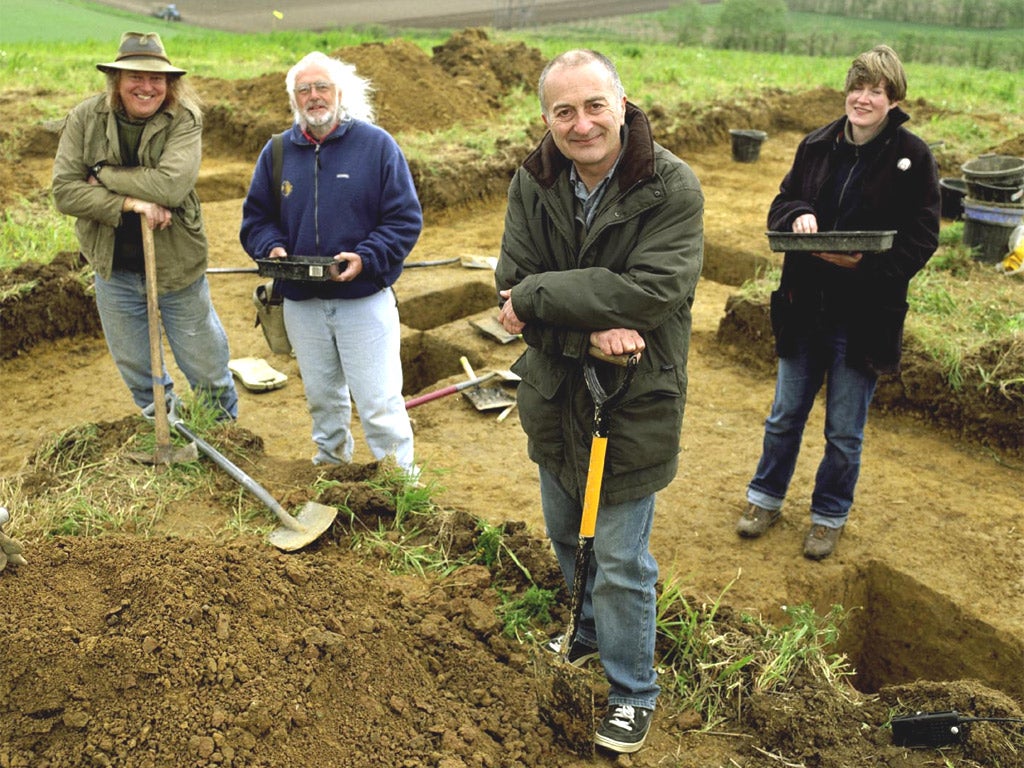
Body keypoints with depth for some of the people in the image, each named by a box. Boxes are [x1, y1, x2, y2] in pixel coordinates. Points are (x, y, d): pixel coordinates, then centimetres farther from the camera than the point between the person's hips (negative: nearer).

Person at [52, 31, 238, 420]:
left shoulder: (184, 119, -14)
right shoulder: (85, 118, -6)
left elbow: (171, 185, -29)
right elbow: (64, 190, -12)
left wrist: (103, 175, -18)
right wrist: (130, 202, -24)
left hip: (177, 268, -2)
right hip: (115, 272, 3)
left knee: (209, 374, 12)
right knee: (139, 378, 20)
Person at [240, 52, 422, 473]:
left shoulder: (377, 145, -4)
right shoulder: (277, 152, 7)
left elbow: (405, 218, -6)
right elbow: (255, 217, 13)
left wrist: (366, 258, -19)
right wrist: (272, 248, -9)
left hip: (365, 300, -4)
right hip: (301, 302, 4)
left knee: (378, 402, -3)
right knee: (321, 397, 19)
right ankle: (330, 463, 40)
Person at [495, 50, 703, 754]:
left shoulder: (672, 187, -19)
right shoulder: (533, 184, -5)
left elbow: (654, 289, -30)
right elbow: (514, 284, -11)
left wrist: (536, 297, -26)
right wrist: (590, 330, -28)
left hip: (634, 404, -5)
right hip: (555, 396, 6)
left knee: (621, 564, 5)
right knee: (567, 536, 25)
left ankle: (633, 693, 28)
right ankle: (594, 632, 53)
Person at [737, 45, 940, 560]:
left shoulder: (912, 158, -8)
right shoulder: (817, 145, 1)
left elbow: (922, 239, -8)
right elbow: (781, 204, 9)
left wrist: (865, 260, -23)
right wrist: (797, 215, -15)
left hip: (865, 317, -3)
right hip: (804, 309, 3)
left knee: (845, 432, 11)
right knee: (784, 417, 16)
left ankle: (829, 516, 33)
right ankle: (765, 499, 37)